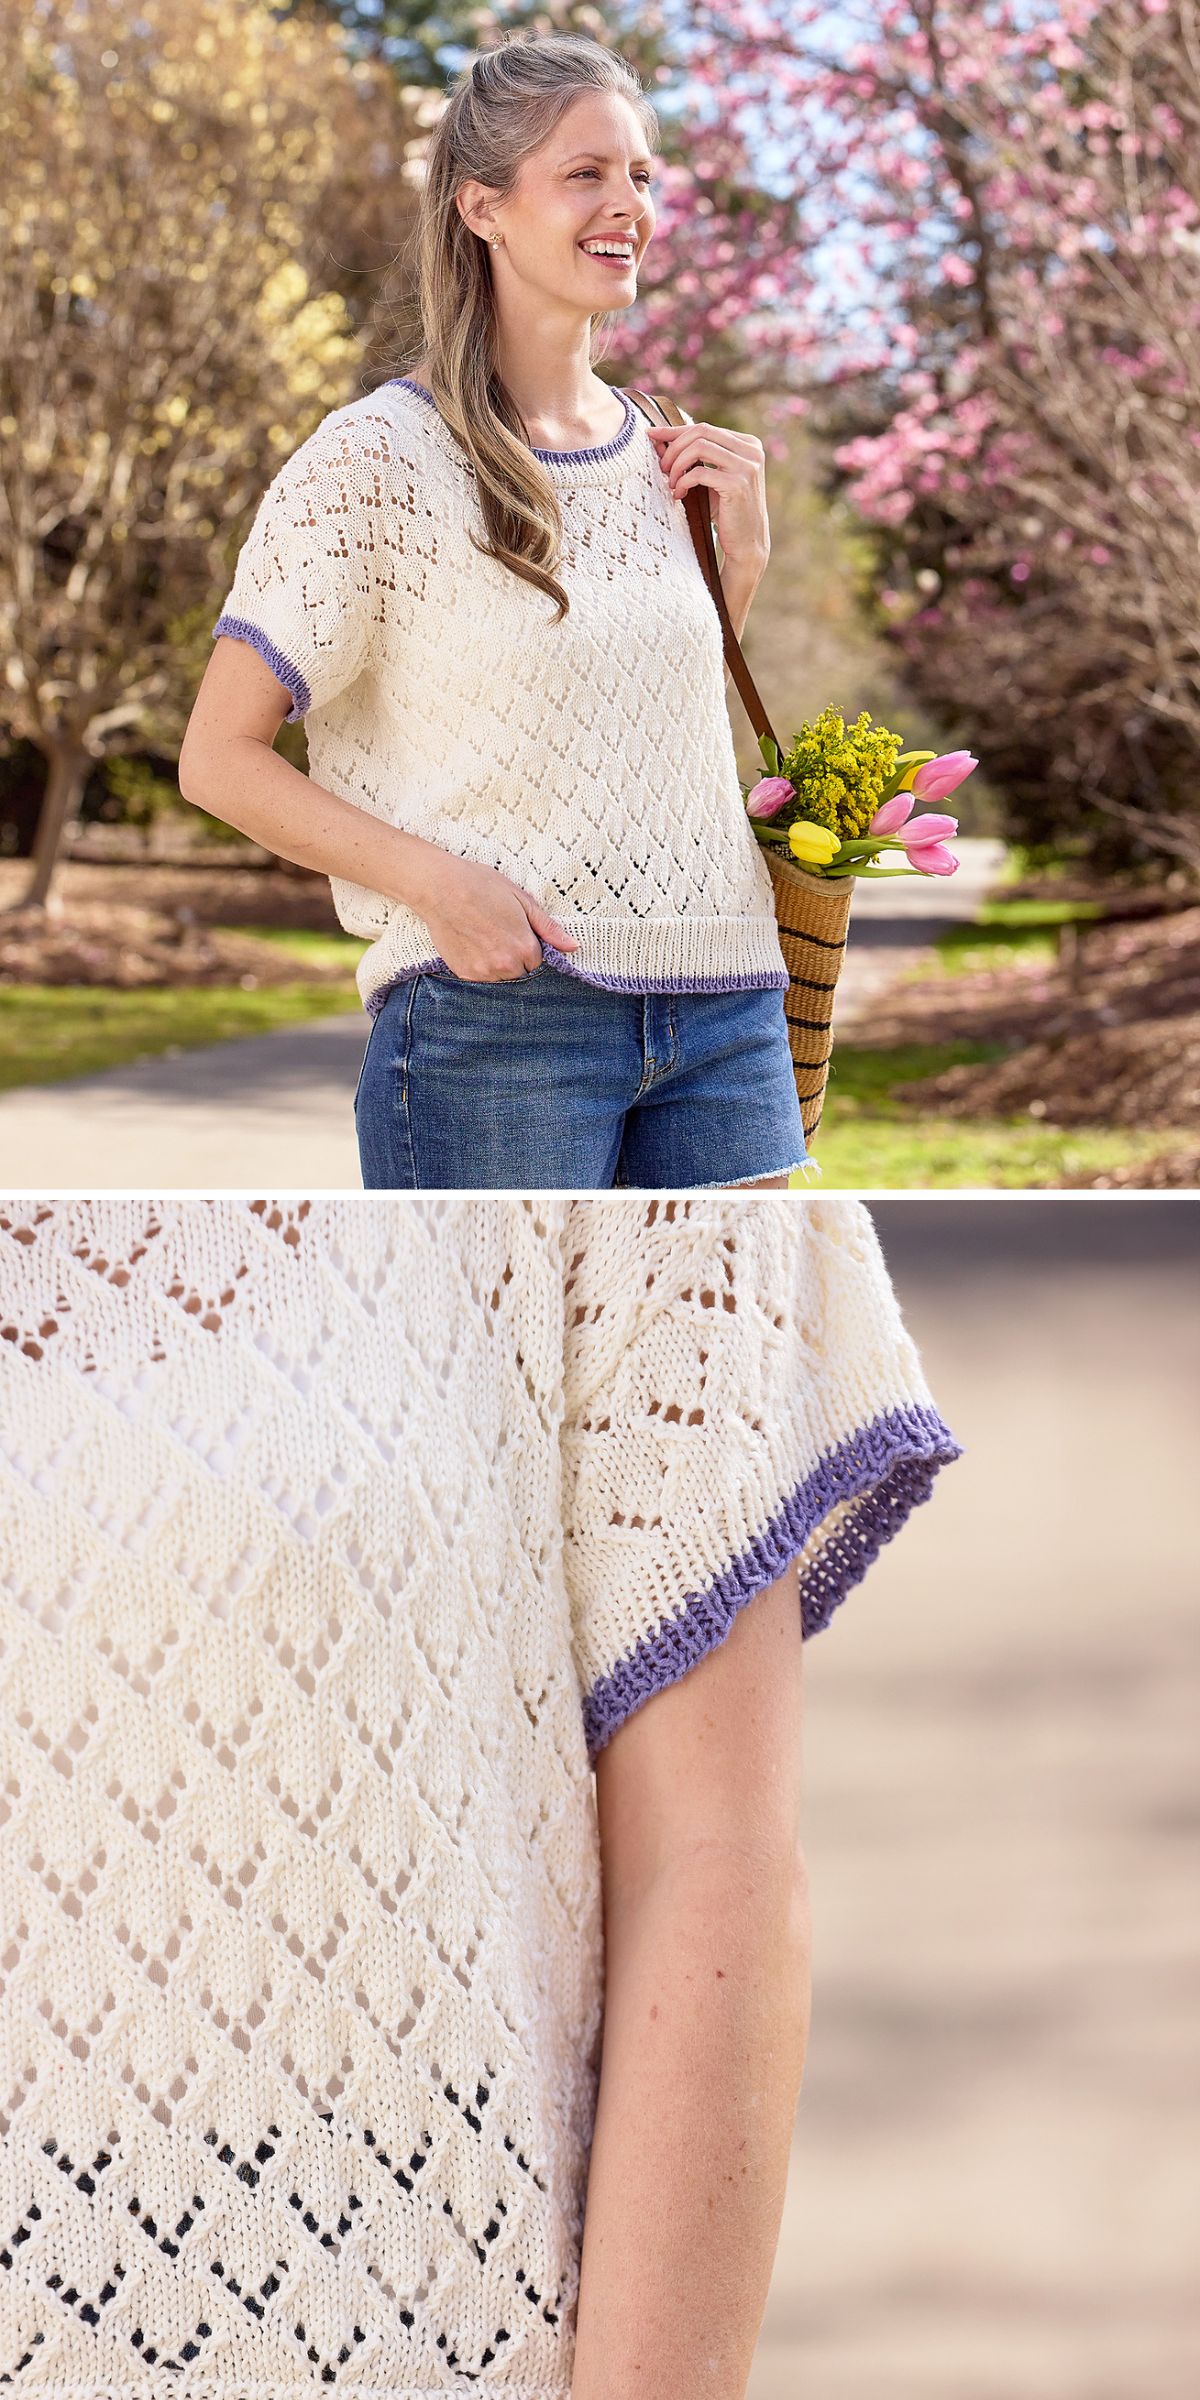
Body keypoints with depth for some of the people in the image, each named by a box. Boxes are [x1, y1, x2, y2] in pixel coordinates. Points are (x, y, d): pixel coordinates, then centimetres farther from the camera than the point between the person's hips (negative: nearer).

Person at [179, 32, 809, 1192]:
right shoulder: (380, 455, -6)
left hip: (721, 1009, 6)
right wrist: (443, 883, -18)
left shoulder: (656, 455, 13)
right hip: (496, 1017, -6)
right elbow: (219, 757, -6)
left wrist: (741, 553, 10)